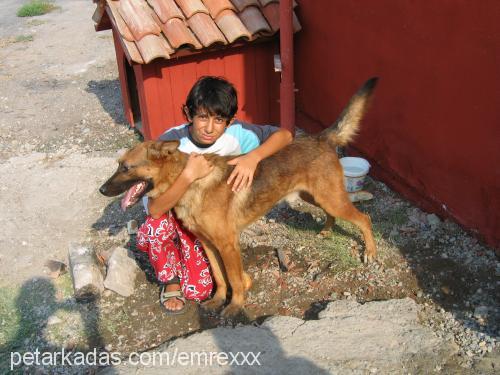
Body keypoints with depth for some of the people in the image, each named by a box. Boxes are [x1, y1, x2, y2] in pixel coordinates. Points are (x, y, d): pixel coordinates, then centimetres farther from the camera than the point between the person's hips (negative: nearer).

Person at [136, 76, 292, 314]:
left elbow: (285, 135, -21)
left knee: (198, 290, -15)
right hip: (170, 212, -1)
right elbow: (155, 210, -35)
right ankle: (170, 281, -5)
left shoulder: (235, 133, -23)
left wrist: (253, 157, -37)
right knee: (156, 227, -37)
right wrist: (189, 175, -49)